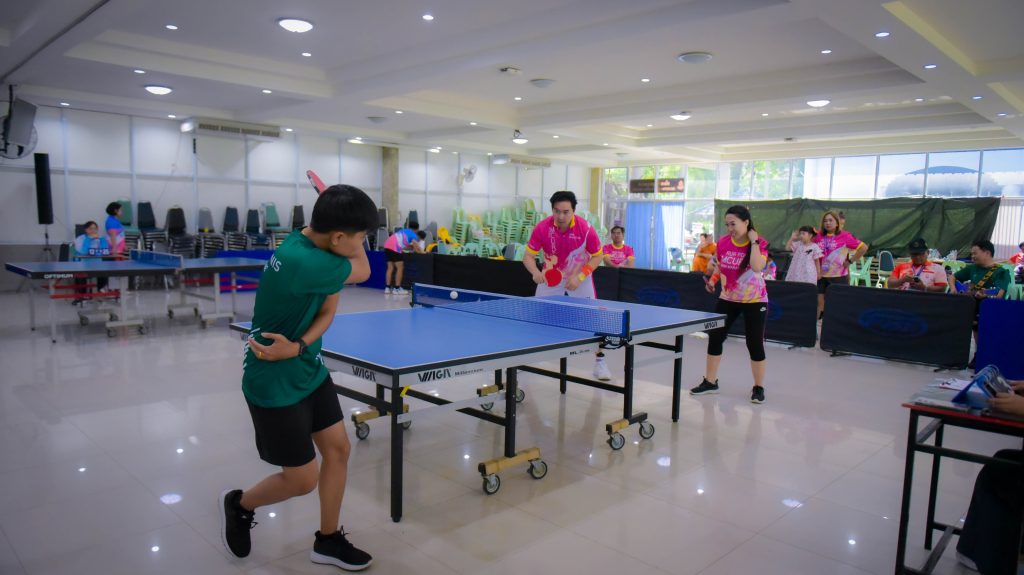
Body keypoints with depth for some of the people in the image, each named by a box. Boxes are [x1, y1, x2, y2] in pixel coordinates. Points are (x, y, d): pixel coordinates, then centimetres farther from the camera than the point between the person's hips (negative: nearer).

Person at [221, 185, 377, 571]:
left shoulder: (317, 248, -5)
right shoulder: (301, 262, -35)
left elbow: (327, 311, -3)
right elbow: (363, 272, -19)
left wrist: (297, 346, -20)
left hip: (310, 371, 8)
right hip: (274, 385, -8)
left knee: (338, 449, 11)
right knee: (303, 480, 5)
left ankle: (328, 540, 30)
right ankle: (239, 505, 36)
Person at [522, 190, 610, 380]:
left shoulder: (586, 229, -24)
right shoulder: (542, 228, -22)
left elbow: (598, 256, -12)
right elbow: (528, 256, -18)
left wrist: (579, 277, -23)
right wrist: (536, 273, -40)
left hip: (580, 279, -1)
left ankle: (599, 362, 10)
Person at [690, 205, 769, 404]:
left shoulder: (760, 243, -15)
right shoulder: (723, 242, -4)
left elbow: (757, 267, -33)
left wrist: (753, 241, -28)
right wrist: (712, 279, -2)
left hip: (754, 301, -4)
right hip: (728, 299, 4)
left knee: (755, 344, 0)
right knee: (715, 337, 4)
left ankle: (759, 387, 17)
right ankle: (710, 382, 18)